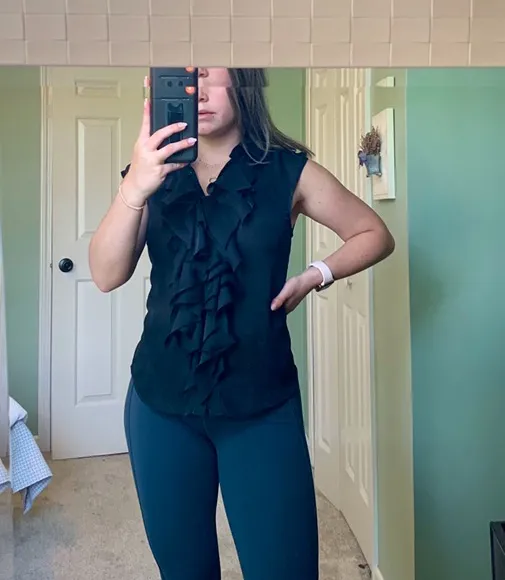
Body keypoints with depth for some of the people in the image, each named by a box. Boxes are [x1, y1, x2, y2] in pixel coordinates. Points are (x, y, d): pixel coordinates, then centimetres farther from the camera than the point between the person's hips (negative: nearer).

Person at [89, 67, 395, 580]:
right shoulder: (154, 172, 3)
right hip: (162, 403, 3)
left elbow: (374, 235, 9)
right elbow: (106, 276, -9)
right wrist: (134, 187, -24)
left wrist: (315, 276, -6)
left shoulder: (287, 172, -2)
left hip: (261, 406, -2)